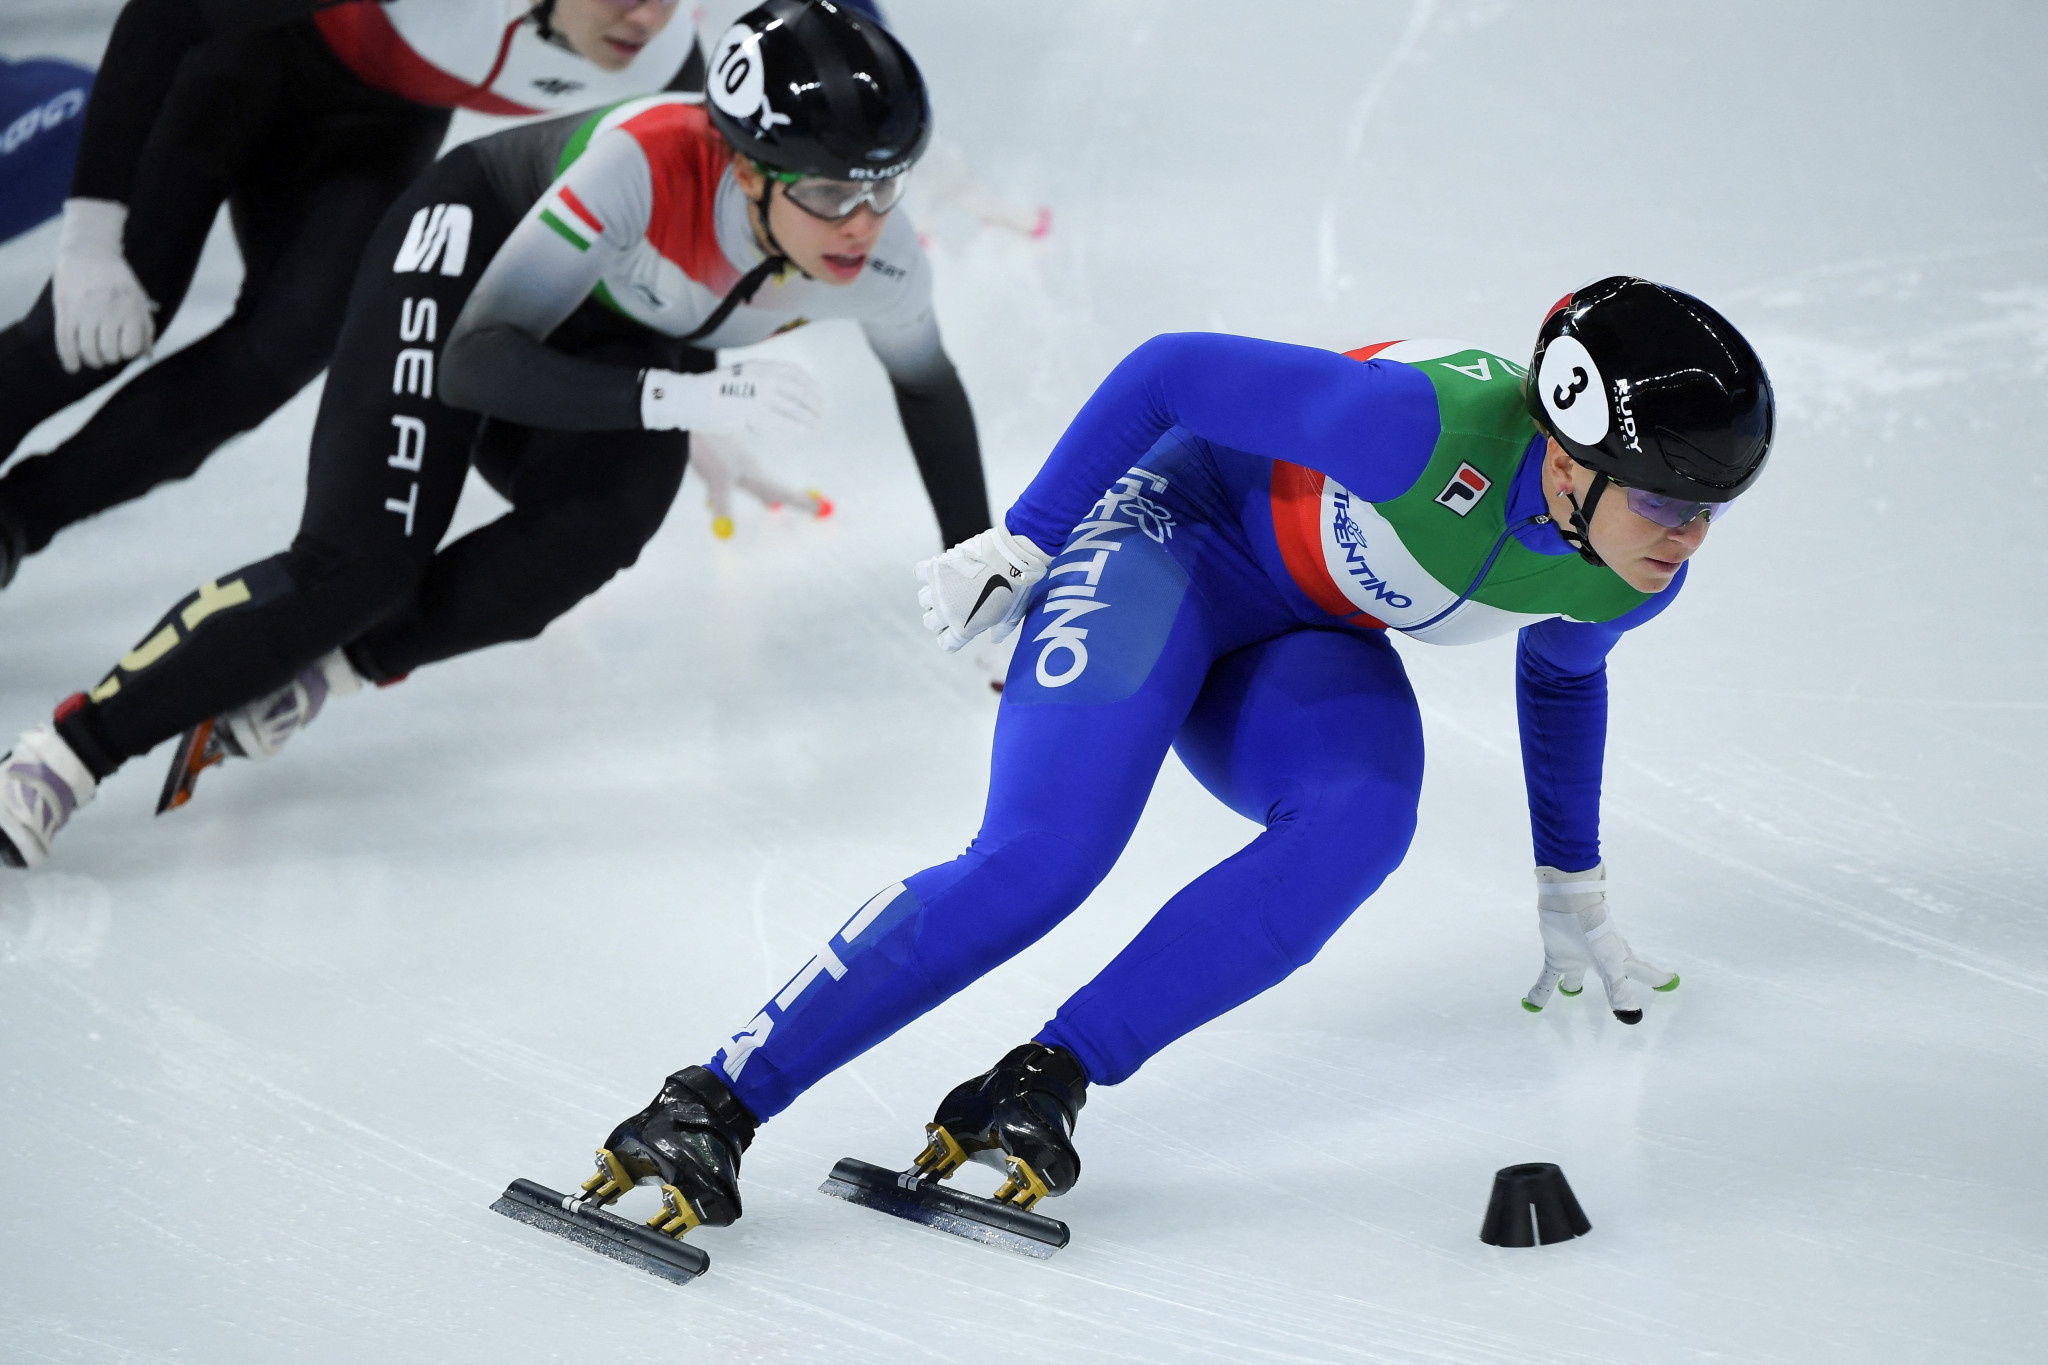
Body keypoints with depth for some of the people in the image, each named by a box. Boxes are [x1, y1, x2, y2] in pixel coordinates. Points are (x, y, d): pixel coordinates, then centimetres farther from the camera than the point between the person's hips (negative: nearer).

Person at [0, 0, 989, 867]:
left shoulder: (880, 260, -26)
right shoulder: (646, 161, -41)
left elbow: (929, 388, -1)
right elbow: (476, 362, -42)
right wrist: (684, 397, -54)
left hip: (616, 351, 5)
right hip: (473, 248, -5)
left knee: (598, 529, -30)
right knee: (359, 567, -22)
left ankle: (322, 668, -15)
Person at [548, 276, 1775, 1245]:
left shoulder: (1635, 572, -13)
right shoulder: (1427, 425, -34)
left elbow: (1560, 675, 12)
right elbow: (1170, 373, -21)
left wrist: (1573, 889, 20)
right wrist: (1021, 544, -15)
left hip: (1303, 647, 6)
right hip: (1175, 528, -6)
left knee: (1363, 819, -29)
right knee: (1042, 859, -26)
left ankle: (1040, 1087, -27)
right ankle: (710, 1109, -21)